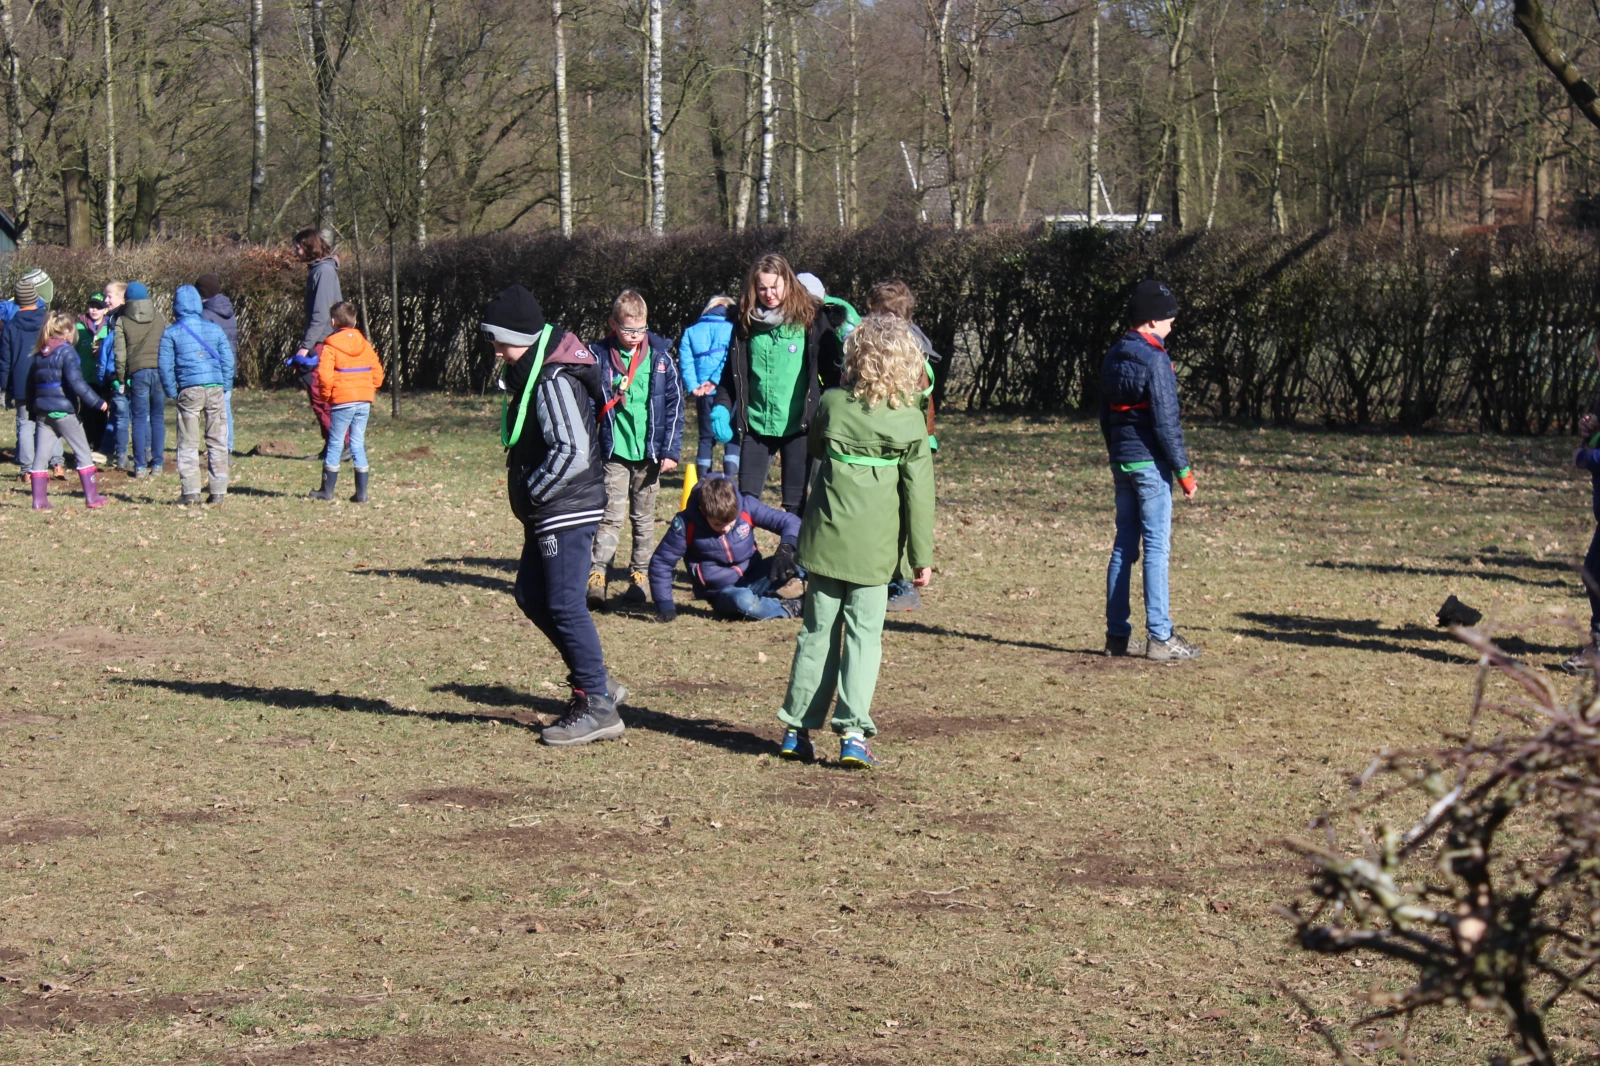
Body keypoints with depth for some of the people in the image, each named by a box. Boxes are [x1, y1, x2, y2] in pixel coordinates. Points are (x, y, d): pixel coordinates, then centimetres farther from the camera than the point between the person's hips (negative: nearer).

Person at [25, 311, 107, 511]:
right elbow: (76, 382, -19)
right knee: (83, 453, 3)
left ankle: (39, 500, 4)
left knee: (40, 456, 7)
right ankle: (91, 497, 2)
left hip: (42, 411, 6)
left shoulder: (39, 354, 12)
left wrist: (32, 410, 24)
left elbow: (31, 384, 17)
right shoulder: (66, 352, -10)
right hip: (63, 410, -6)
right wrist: (97, 402, -18)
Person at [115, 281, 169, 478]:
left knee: (139, 419, 3)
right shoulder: (160, 318, 11)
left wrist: (121, 378, 8)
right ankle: (156, 463, 8)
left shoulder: (122, 322, 4)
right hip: (160, 370, 2)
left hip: (138, 372, -2)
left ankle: (140, 466, -1)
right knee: (158, 418, 9)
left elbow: (120, 353, 0)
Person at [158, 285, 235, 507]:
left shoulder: (171, 334, 2)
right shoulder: (215, 329, 8)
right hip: (215, 389, 2)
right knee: (217, 443, 6)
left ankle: (190, 492, -2)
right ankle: (218, 491, 5)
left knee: (188, 445, 4)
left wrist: (172, 392, 6)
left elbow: (165, 366, -2)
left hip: (189, 391, -2)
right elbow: (228, 361, 7)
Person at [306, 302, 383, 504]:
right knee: (358, 445, 9)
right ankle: (361, 492, 5)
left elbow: (325, 375, -15)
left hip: (342, 401, -5)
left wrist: (326, 395, 0)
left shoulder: (331, 346, -6)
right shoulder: (364, 344, 11)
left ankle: (327, 490, 7)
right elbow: (377, 371, 11)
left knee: (334, 444, 3)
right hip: (364, 401, 5)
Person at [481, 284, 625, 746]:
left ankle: (597, 707, -3)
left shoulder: (554, 381, -19)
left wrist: (531, 492, -16)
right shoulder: (533, 375, 13)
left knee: (564, 604, -8)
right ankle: (594, 681, 22)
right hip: (549, 513, 11)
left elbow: (571, 452, -27)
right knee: (531, 594, 15)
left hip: (568, 512, -11)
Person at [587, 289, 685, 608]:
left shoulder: (660, 357, 1)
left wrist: (670, 450, -2)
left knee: (644, 518, 10)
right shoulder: (599, 357, -1)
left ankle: (639, 578, 17)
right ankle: (596, 579, -12)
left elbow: (674, 405, 3)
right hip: (614, 451, -1)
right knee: (611, 516, -8)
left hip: (649, 452, 1)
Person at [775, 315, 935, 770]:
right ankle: (853, 733, -6)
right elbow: (918, 492, -4)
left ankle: (798, 728, 13)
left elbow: (813, 447, 17)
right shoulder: (909, 420, -6)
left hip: (826, 539, 2)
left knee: (817, 631, 10)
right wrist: (921, 555, 2)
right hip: (875, 545, -2)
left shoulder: (832, 404, -3)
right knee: (864, 635, 3)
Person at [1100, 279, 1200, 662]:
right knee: (1156, 548, -6)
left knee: (1123, 546, 11)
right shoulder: (1154, 359, -15)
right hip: (1151, 464, -8)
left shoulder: (1112, 358, 11)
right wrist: (1184, 470, -13)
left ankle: (1117, 634, 13)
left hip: (1122, 464, 8)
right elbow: (1166, 420, -17)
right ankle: (1159, 638, -6)